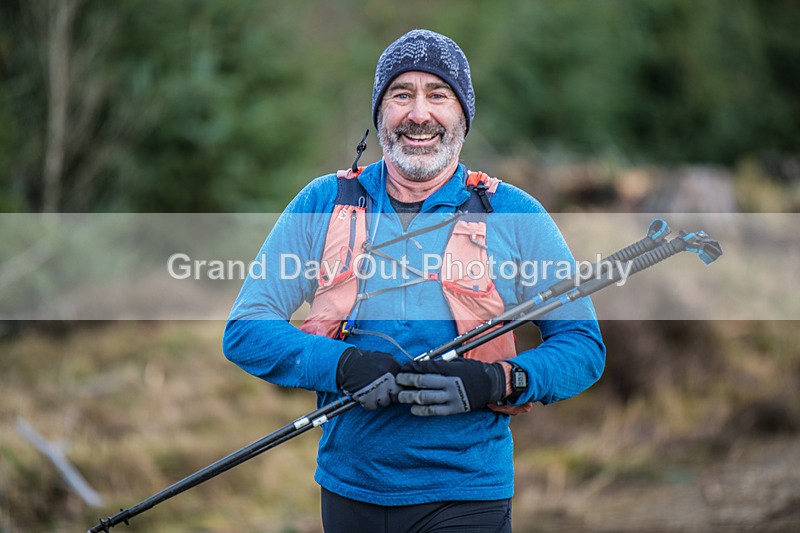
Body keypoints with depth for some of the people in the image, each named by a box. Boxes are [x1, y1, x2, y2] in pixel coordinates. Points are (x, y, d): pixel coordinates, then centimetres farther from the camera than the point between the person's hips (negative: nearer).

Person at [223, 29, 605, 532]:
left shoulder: (515, 216, 0)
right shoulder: (322, 204, 4)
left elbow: (583, 345, 1)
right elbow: (246, 329, -1)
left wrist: (497, 381, -19)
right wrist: (343, 365, -19)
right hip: (348, 490, 2)